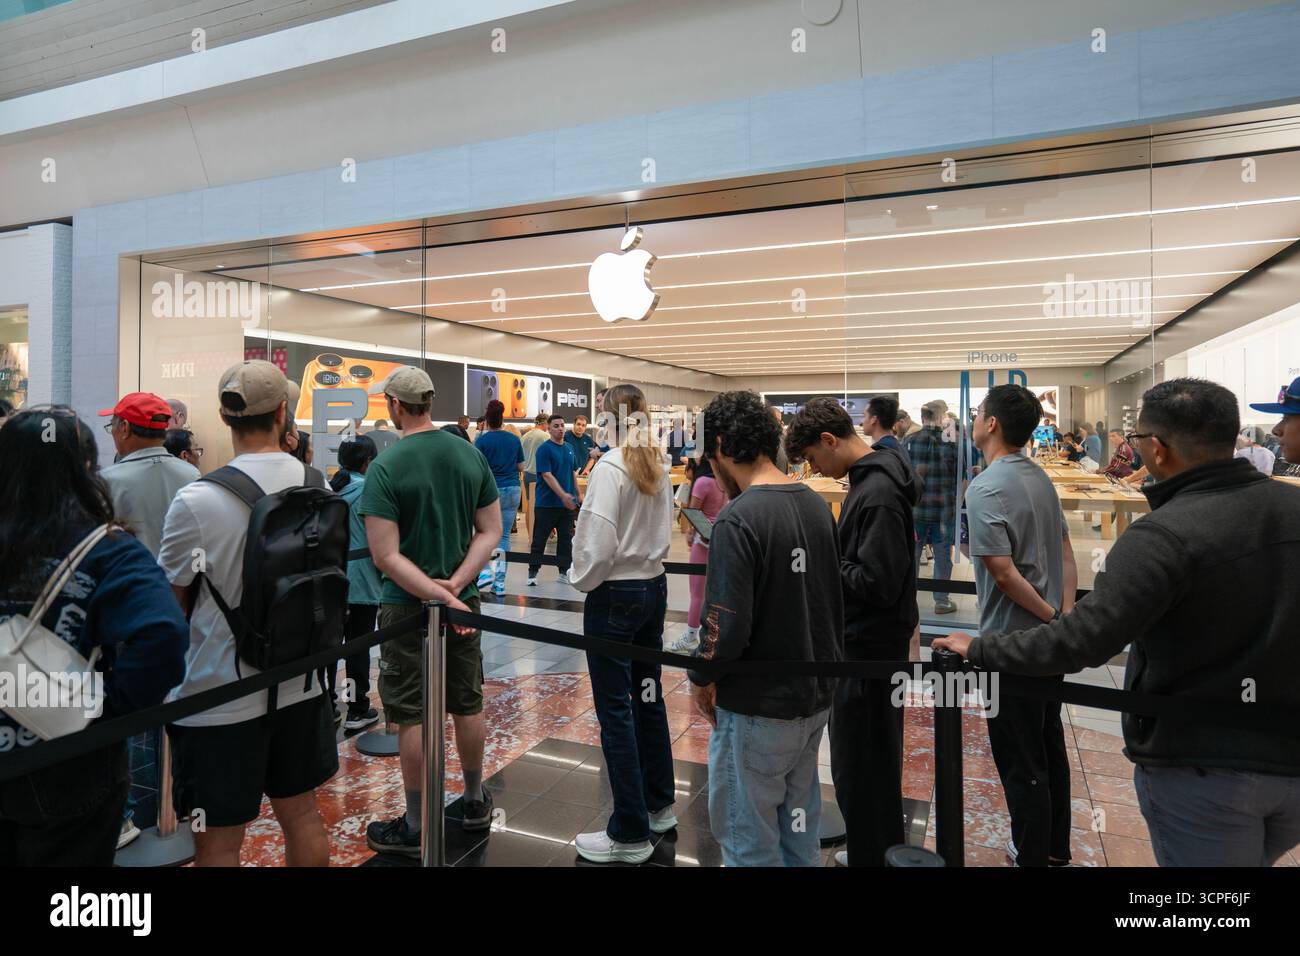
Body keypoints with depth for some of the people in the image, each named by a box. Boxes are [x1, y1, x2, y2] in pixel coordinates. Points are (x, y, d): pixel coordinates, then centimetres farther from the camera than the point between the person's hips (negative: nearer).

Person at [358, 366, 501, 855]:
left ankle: (415, 828, 21)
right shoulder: (471, 454, -1)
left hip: (407, 607, -5)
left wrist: (441, 597, -18)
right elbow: (491, 531, -1)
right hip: (464, 600, 5)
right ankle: (475, 801, 34)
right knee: (468, 705, 17)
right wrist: (455, 585, -9)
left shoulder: (386, 466, -16)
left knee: (412, 717, 7)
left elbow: (385, 556, -20)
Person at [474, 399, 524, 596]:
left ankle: (486, 572, -3)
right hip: (512, 490, 3)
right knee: (504, 535, 7)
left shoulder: (482, 440, -5)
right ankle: (500, 582, 7)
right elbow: (520, 468, 10)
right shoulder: (514, 439, 6)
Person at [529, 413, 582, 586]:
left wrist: (578, 494, 14)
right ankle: (532, 573, 12)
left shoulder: (569, 448, 10)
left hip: (567, 503, 6)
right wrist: (563, 495, -25)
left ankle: (564, 572, 19)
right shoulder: (544, 449, -10)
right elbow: (546, 475, -17)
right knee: (539, 540, 2)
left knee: (566, 539, 10)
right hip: (546, 503, -6)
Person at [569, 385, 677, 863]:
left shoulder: (611, 466, -18)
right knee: (648, 696, 18)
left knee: (616, 711, 2)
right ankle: (659, 804, 34)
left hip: (615, 595, -8)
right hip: (654, 586, 8)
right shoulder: (658, 464, 5)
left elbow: (599, 543, -21)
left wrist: (582, 579, -4)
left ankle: (630, 834, 12)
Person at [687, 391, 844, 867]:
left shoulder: (737, 520, -23)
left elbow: (728, 629, -24)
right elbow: (833, 599, 9)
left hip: (759, 710, -7)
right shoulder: (817, 504, 0)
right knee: (799, 825, 24)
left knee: (750, 843, 12)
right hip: (815, 697, 7)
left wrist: (701, 680, -6)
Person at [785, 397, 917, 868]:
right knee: (879, 756, 24)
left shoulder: (878, 493, -24)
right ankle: (886, 849, 42)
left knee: (857, 766, 4)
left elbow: (879, 582, -27)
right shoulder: (874, 476, 7)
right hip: (871, 638, 10)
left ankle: (872, 857, 21)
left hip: (868, 644, -10)